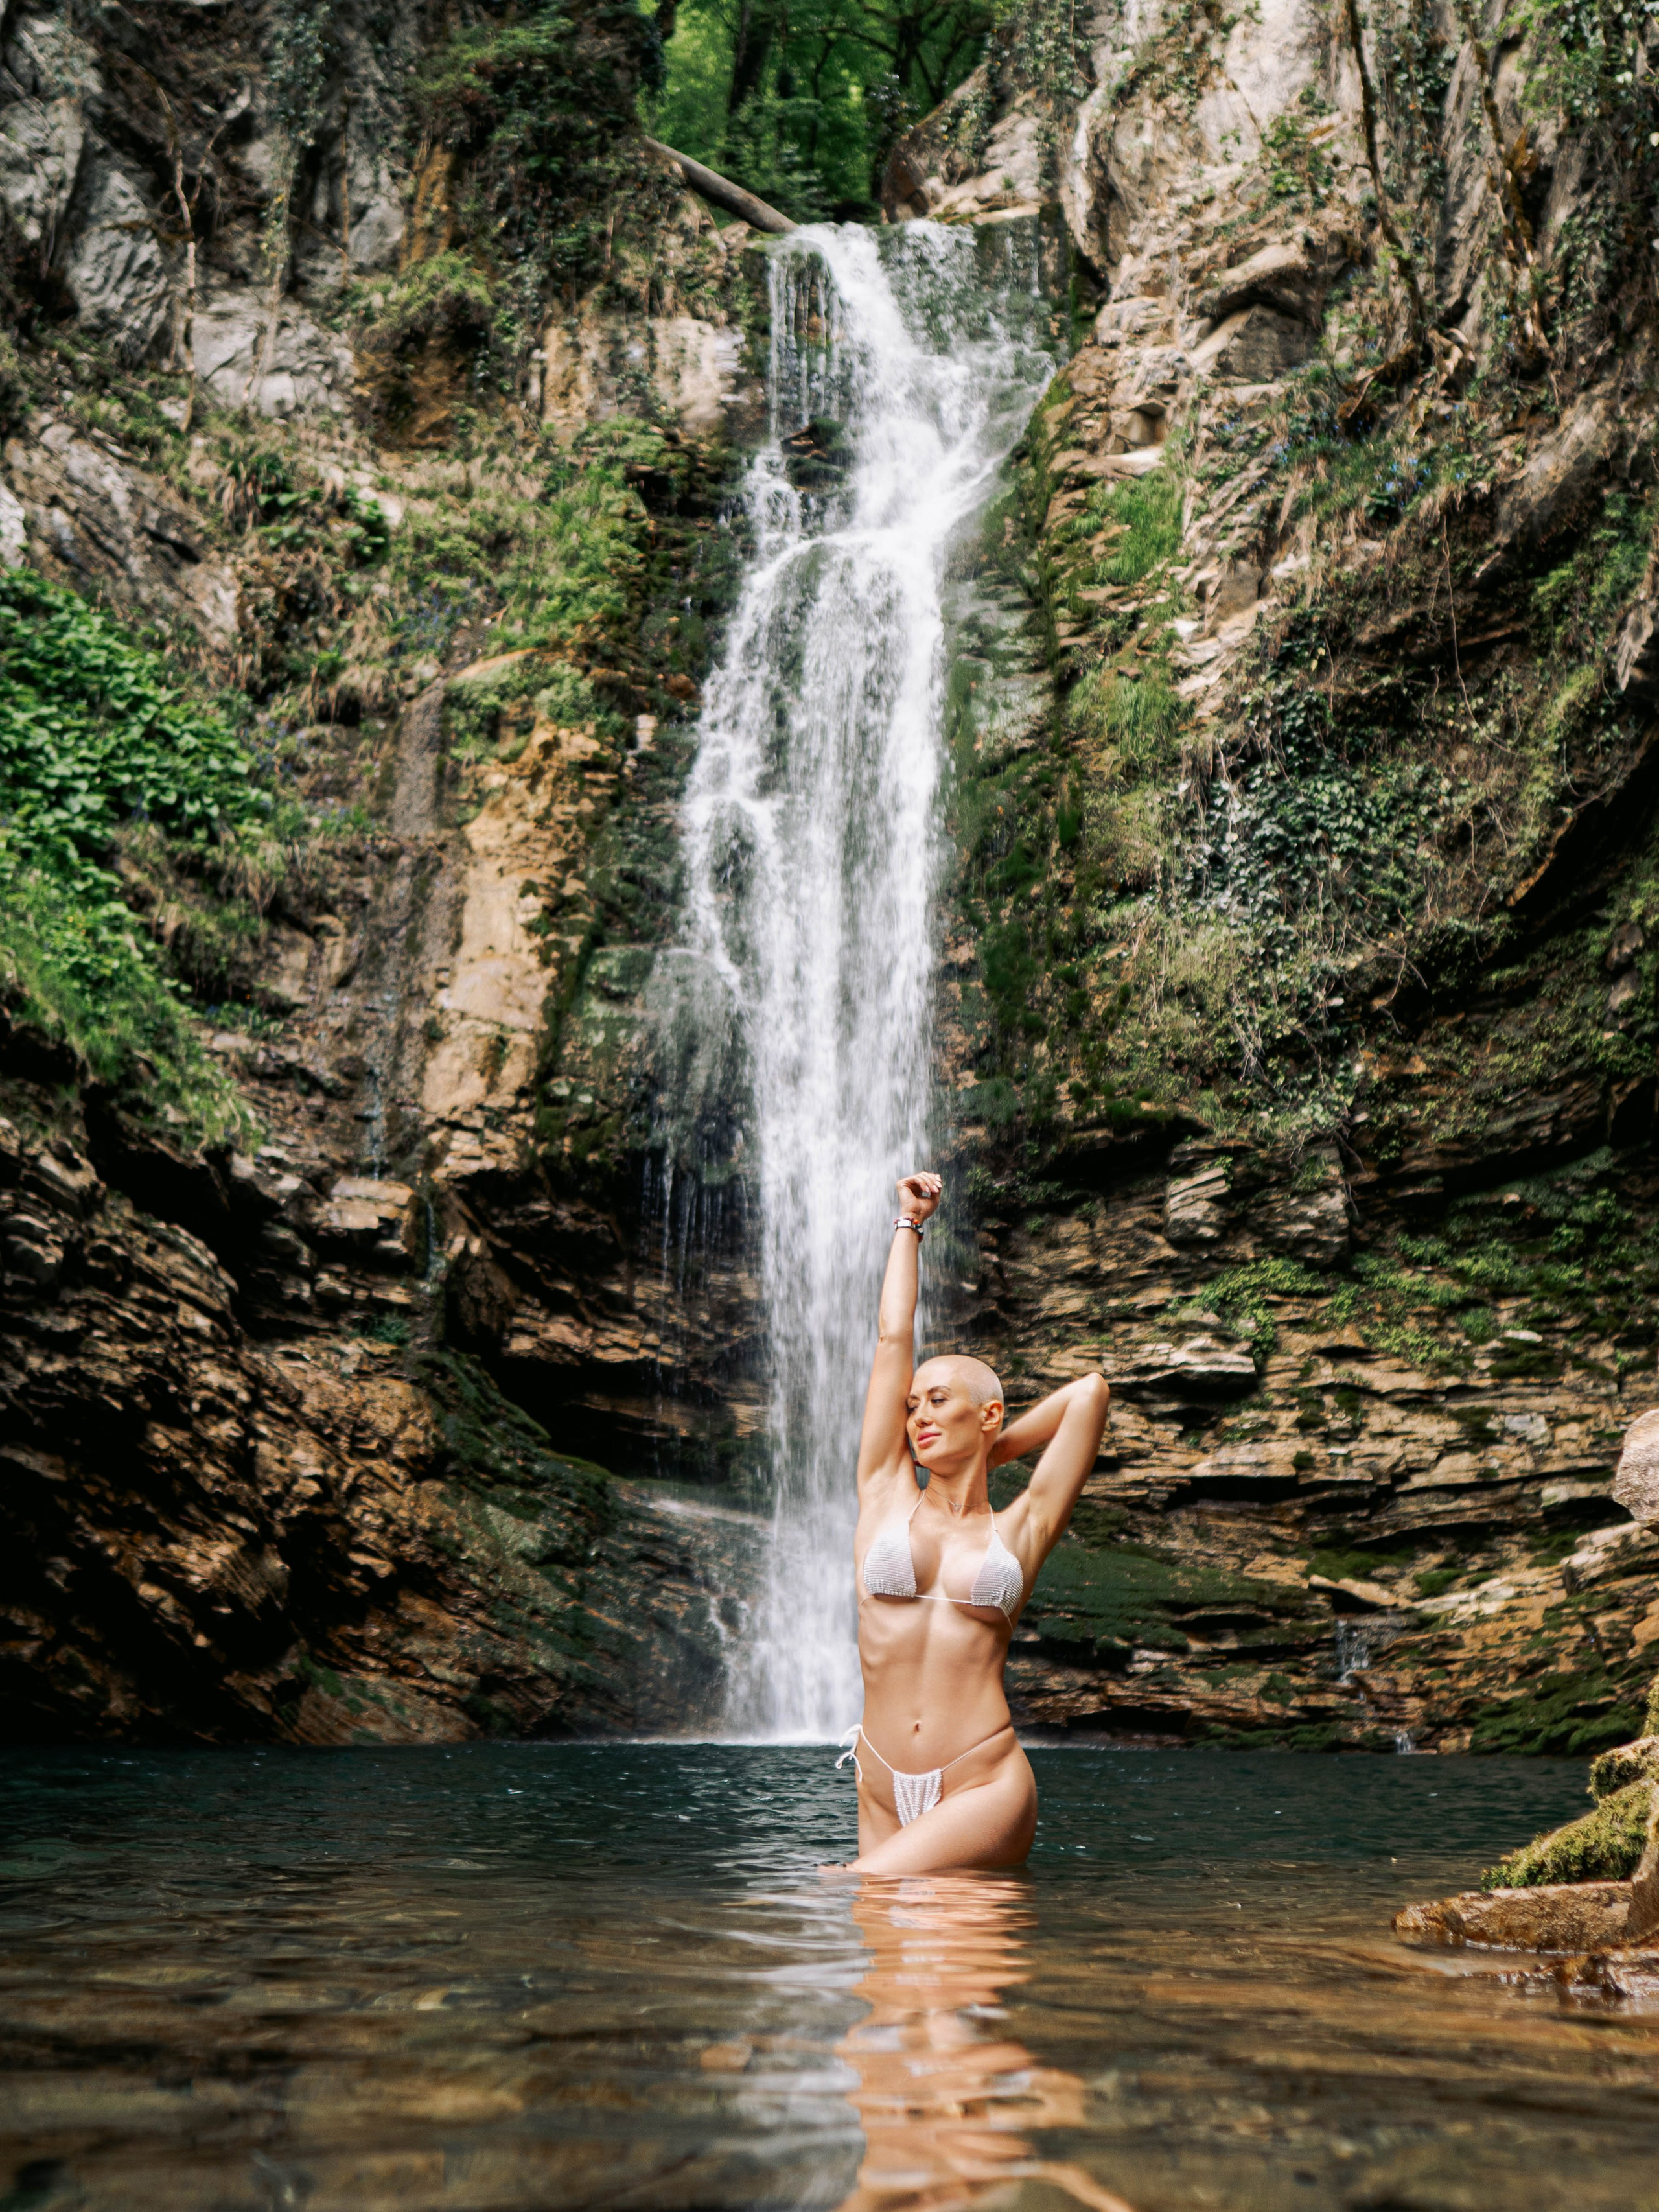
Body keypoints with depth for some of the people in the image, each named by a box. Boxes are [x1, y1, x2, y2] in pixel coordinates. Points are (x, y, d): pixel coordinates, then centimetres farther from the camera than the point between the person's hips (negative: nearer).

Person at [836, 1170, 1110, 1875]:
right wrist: (909, 1221, 19)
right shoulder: (885, 1498, 10)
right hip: (884, 1796, 3)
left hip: (985, 1791, -3)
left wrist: (989, 1454, 18)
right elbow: (894, 1338, 11)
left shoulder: (1019, 1529, 8)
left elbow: (1090, 1391, 7)